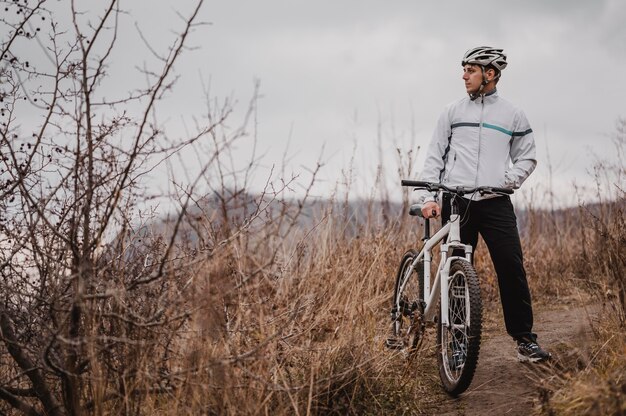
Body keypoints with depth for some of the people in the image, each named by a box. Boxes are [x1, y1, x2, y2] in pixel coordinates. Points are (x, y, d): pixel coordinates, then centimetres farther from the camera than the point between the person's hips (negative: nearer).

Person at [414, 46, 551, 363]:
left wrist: (510, 179, -3)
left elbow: (527, 157, 16)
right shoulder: (453, 112, 10)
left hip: (496, 203, -1)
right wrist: (428, 197, -2)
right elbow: (434, 156, 9)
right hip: (456, 203, 1)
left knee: (512, 268, -8)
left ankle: (525, 340, -2)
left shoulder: (512, 115, 10)